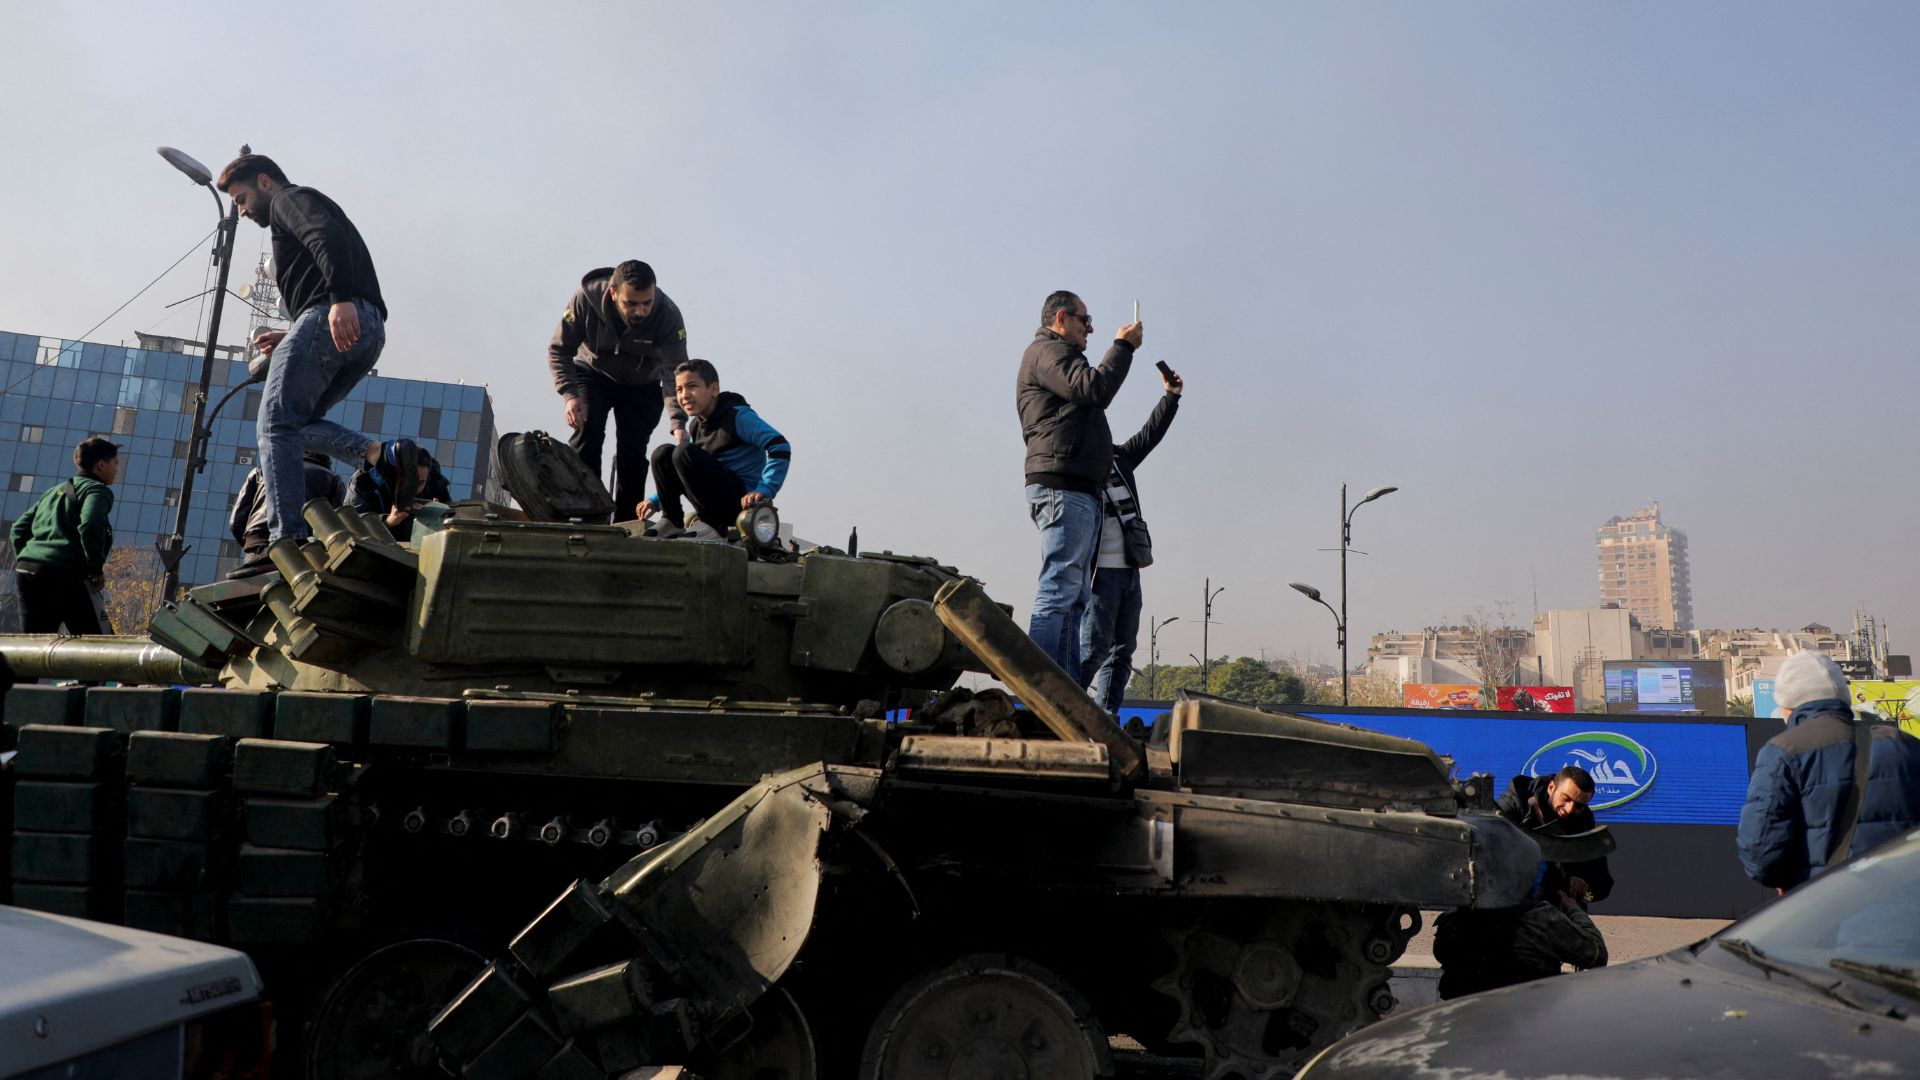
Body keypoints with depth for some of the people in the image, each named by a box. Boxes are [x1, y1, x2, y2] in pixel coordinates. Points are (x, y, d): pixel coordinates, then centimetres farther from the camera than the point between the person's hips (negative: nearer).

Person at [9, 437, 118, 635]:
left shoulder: (54, 491, 26)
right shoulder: (97, 490, 0)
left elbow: (19, 529, 23)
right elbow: (90, 526, -18)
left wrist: (24, 560, 22)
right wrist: (97, 569, -10)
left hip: (25, 571, 8)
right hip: (63, 574, -8)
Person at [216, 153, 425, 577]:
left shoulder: (291, 199, 10)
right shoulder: (312, 209, 38)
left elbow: (328, 238, -14)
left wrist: (341, 299, -30)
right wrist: (291, 337, 24)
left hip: (330, 317, -9)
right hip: (369, 330, 9)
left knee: (277, 426, -11)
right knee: (299, 423, 14)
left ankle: (286, 540, -21)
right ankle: (385, 453, -10)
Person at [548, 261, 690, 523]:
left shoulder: (668, 316, -32)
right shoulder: (586, 299, -29)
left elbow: (675, 374, -35)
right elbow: (559, 350, -17)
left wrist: (679, 424, -49)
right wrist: (570, 395, -31)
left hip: (642, 387, 0)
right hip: (593, 376, 0)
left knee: (633, 453, -10)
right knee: (586, 435, -20)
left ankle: (625, 523, 0)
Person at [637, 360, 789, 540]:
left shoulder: (738, 416, -11)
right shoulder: (694, 425, 14)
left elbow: (781, 447, -21)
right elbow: (685, 472, 27)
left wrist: (764, 490, -30)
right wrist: (656, 500, 18)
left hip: (742, 502, -7)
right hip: (713, 503, 8)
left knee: (684, 451, -22)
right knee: (663, 453, -3)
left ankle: (711, 524, -17)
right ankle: (672, 523, -2)